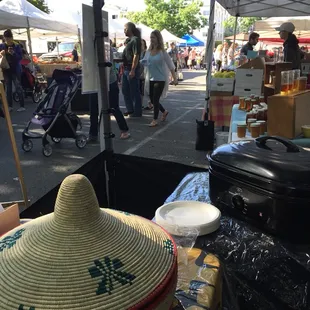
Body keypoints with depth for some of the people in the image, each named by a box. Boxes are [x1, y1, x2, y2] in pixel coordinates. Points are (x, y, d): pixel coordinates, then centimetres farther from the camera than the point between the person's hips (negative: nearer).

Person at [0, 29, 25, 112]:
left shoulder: (16, 46, -6)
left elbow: (20, 57, -9)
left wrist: (13, 53, -25)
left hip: (15, 69, -4)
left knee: (18, 87, -4)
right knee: (8, 88, 7)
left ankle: (22, 106, -1)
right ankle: (10, 106, 14)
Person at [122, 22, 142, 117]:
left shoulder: (135, 39, -12)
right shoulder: (128, 40, 15)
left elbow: (136, 56, -20)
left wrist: (132, 70, -24)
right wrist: (123, 67, 18)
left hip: (132, 69, -10)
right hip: (126, 68, 10)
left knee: (134, 91, -1)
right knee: (125, 90, 15)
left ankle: (137, 112, 8)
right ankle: (130, 109, 25)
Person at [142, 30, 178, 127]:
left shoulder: (162, 52, -10)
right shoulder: (149, 51, 4)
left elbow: (170, 65, -8)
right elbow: (144, 62, 13)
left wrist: (175, 78, -8)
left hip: (160, 79, -6)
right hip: (150, 79, 6)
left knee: (155, 100, -5)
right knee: (152, 99, 11)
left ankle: (155, 120, 9)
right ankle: (164, 111, 35)